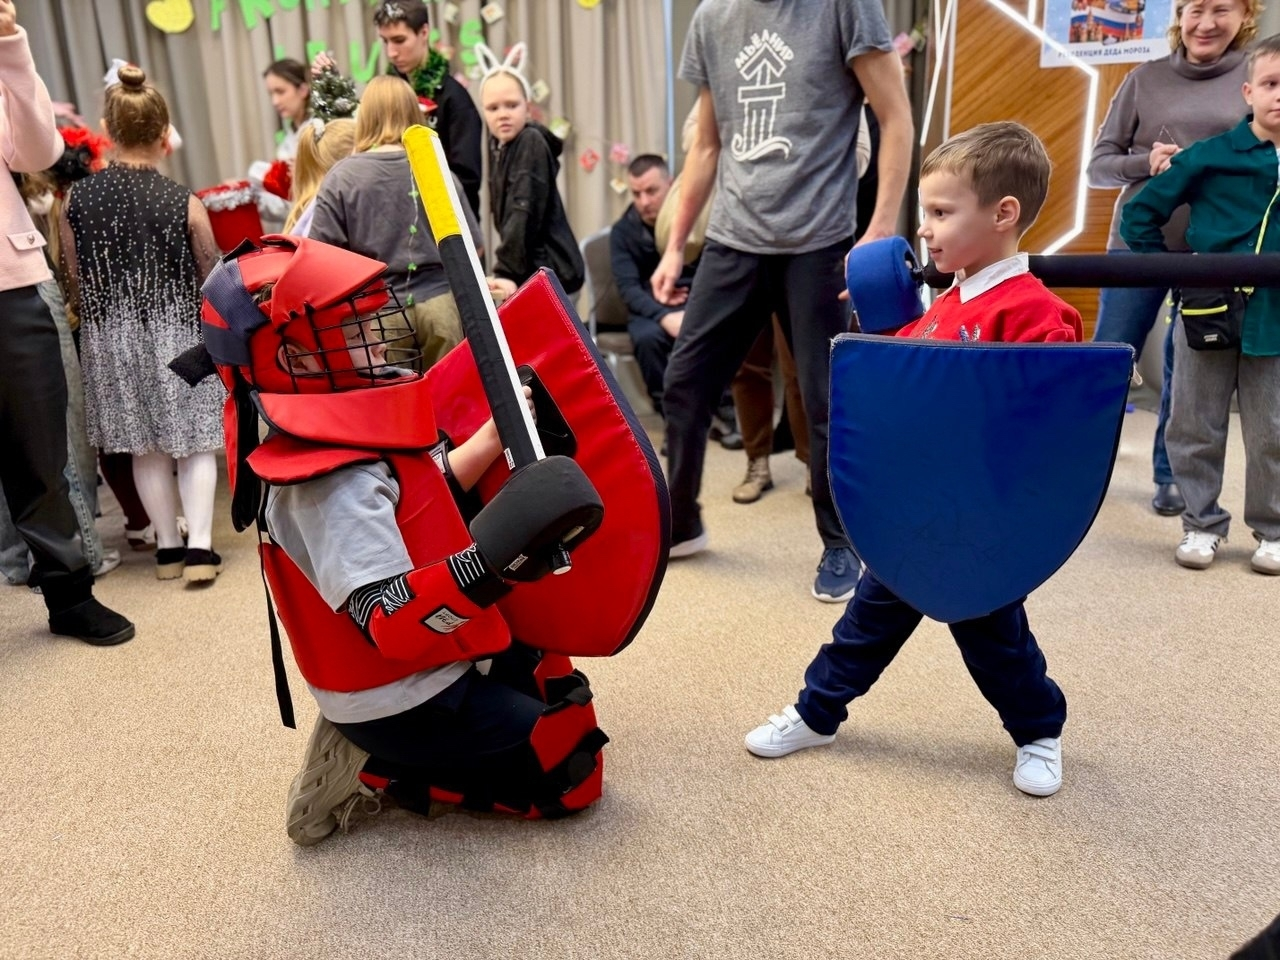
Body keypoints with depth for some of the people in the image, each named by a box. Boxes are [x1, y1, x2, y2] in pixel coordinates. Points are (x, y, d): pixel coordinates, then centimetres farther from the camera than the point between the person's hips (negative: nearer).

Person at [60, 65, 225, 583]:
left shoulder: (76, 200, -4)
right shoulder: (184, 203, -12)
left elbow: (75, 280, 3)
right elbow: (212, 279, -4)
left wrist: (100, 323, 18)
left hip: (112, 339, 3)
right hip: (177, 333, -2)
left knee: (145, 447, 13)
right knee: (194, 441, 8)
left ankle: (169, 546, 21)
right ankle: (199, 546, 1)